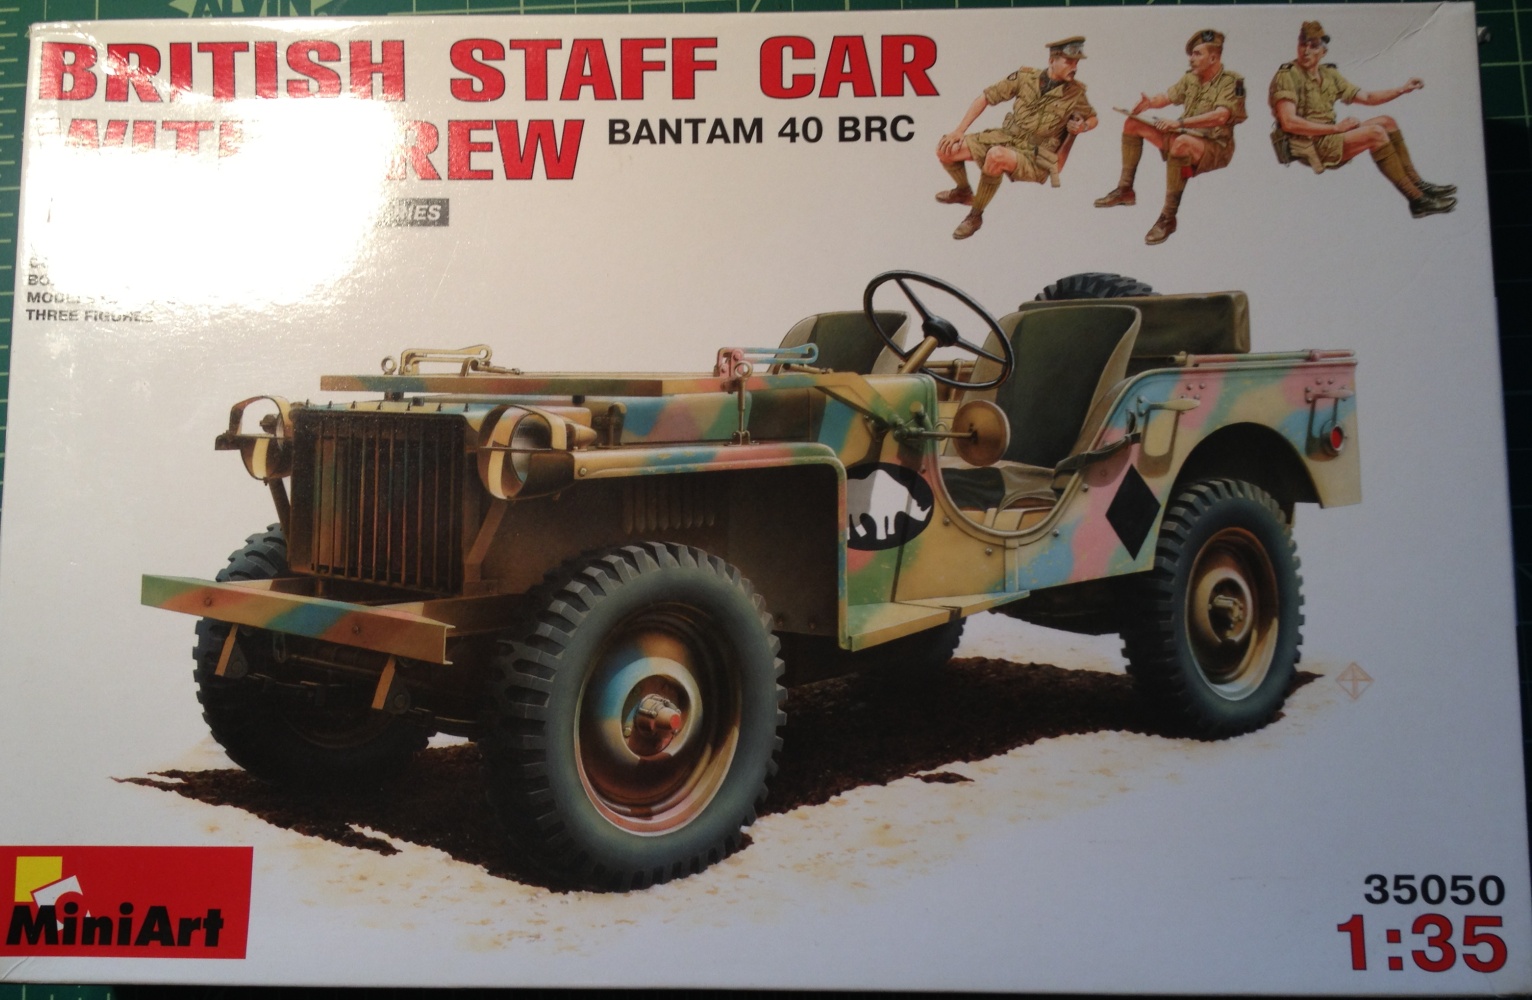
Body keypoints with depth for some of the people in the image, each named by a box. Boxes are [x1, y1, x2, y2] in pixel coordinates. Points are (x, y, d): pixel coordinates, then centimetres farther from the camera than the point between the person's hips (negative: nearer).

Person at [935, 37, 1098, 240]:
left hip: (1034, 157, -4)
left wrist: (1082, 127, -10)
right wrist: (960, 130, -4)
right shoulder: (1026, 77, -4)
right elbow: (985, 97, 2)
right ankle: (964, 192, 23)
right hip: (1005, 137, 4)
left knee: (996, 156, -39)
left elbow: (1092, 119, 15)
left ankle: (975, 216, -18)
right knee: (946, 149, -10)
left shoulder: (1075, 92, -5)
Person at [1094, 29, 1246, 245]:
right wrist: (1150, 102, -11)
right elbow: (1168, 96, 13)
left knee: (1181, 143, -43)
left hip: (1215, 148, -8)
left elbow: (1220, 116, -29)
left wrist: (1180, 122, -37)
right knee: (1133, 123, 7)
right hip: (1185, 137, 8)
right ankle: (1125, 190, 7)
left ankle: (1168, 217, -38)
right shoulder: (1191, 77, 8)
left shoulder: (1231, 81, -14)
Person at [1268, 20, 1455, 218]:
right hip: (1307, 147, -9)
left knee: (1386, 122, 2)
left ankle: (1417, 184, 3)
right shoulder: (1287, 77, -11)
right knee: (1375, 133, -19)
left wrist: (1403, 89, 9)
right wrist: (1335, 128, -19)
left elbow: (1367, 97, 21)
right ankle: (1417, 200, -17)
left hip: (1329, 138, 9)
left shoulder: (1329, 74, 14)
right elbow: (1289, 122, -23)